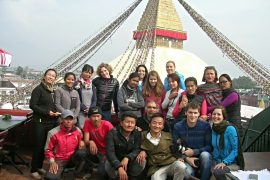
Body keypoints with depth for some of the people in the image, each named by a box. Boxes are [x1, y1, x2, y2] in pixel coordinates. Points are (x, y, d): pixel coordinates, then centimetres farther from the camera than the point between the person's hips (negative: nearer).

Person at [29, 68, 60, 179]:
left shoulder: (53, 91, 13)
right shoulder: (38, 89, -7)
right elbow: (32, 105, -14)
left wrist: (56, 113, 1)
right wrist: (47, 112, -19)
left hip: (51, 122, 6)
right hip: (40, 122, -6)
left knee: (46, 145, 11)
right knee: (39, 146, -1)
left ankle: (39, 167, 26)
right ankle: (34, 170, 12)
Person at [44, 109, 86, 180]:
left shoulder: (77, 131, -4)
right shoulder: (53, 133, -12)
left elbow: (80, 141, 15)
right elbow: (48, 149, -2)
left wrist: (81, 142, -10)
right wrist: (52, 161, -17)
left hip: (73, 158, 2)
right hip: (59, 160, -2)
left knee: (81, 153, -33)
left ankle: (78, 173, -5)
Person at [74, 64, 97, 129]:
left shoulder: (92, 85, 14)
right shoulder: (77, 84, 0)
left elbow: (94, 99, 12)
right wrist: (84, 108, -10)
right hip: (81, 112, -4)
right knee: (81, 128, -8)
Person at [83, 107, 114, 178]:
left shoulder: (107, 125, -18)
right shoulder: (87, 123, -10)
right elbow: (86, 141, -12)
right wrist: (90, 142, -36)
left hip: (106, 152, -3)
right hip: (96, 152, 3)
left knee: (102, 171, -29)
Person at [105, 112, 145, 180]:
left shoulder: (137, 134, -12)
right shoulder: (113, 133, -22)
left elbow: (137, 150, -19)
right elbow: (110, 152, -32)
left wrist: (127, 158, -41)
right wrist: (119, 167, -46)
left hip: (130, 160, 2)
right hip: (116, 160, -2)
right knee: (109, 166, -34)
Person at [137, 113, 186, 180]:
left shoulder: (168, 136, 11)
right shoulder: (143, 136, 6)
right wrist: (142, 152, -6)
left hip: (171, 163, 3)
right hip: (155, 168, -3)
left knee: (181, 166, -30)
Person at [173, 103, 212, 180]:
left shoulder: (205, 125, -7)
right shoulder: (178, 127, -6)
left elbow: (209, 146, -6)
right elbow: (176, 148, -2)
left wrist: (194, 152, -16)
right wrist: (186, 158, -18)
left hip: (202, 156, 2)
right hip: (187, 159, -1)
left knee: (205, 155, -34)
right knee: (187, 173, -34)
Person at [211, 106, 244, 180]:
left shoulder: (230, 129, -13)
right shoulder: (213, 129, 5)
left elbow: (235, 150, -13)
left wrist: (224, 162, -22)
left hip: (232, 163, -4)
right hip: (216, 162, 4)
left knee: (217, 171, -34)